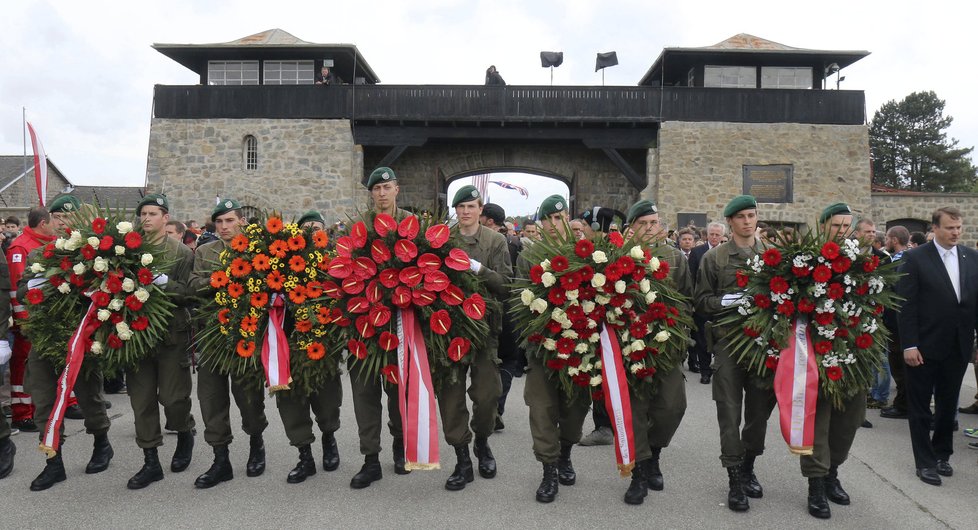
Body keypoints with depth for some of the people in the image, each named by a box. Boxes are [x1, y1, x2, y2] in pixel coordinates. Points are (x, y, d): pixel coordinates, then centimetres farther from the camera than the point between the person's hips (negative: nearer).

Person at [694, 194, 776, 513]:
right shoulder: (714, 257, 4)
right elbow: (701, 301, 3)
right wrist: (727, 301, -14)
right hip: (728, 341, -2)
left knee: (760, 410, 10)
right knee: (730, 413, 0)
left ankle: (748, 467, 31)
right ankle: (735, 480, 10)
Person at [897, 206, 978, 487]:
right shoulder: (915, 258, -9)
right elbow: (906, 305, -11)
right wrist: (909, 345, -14)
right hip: (925, 347, -4)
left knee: (948, 405, 18)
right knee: (920, 407, 7)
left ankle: (942, 453, 34)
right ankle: (925, 462, 18)